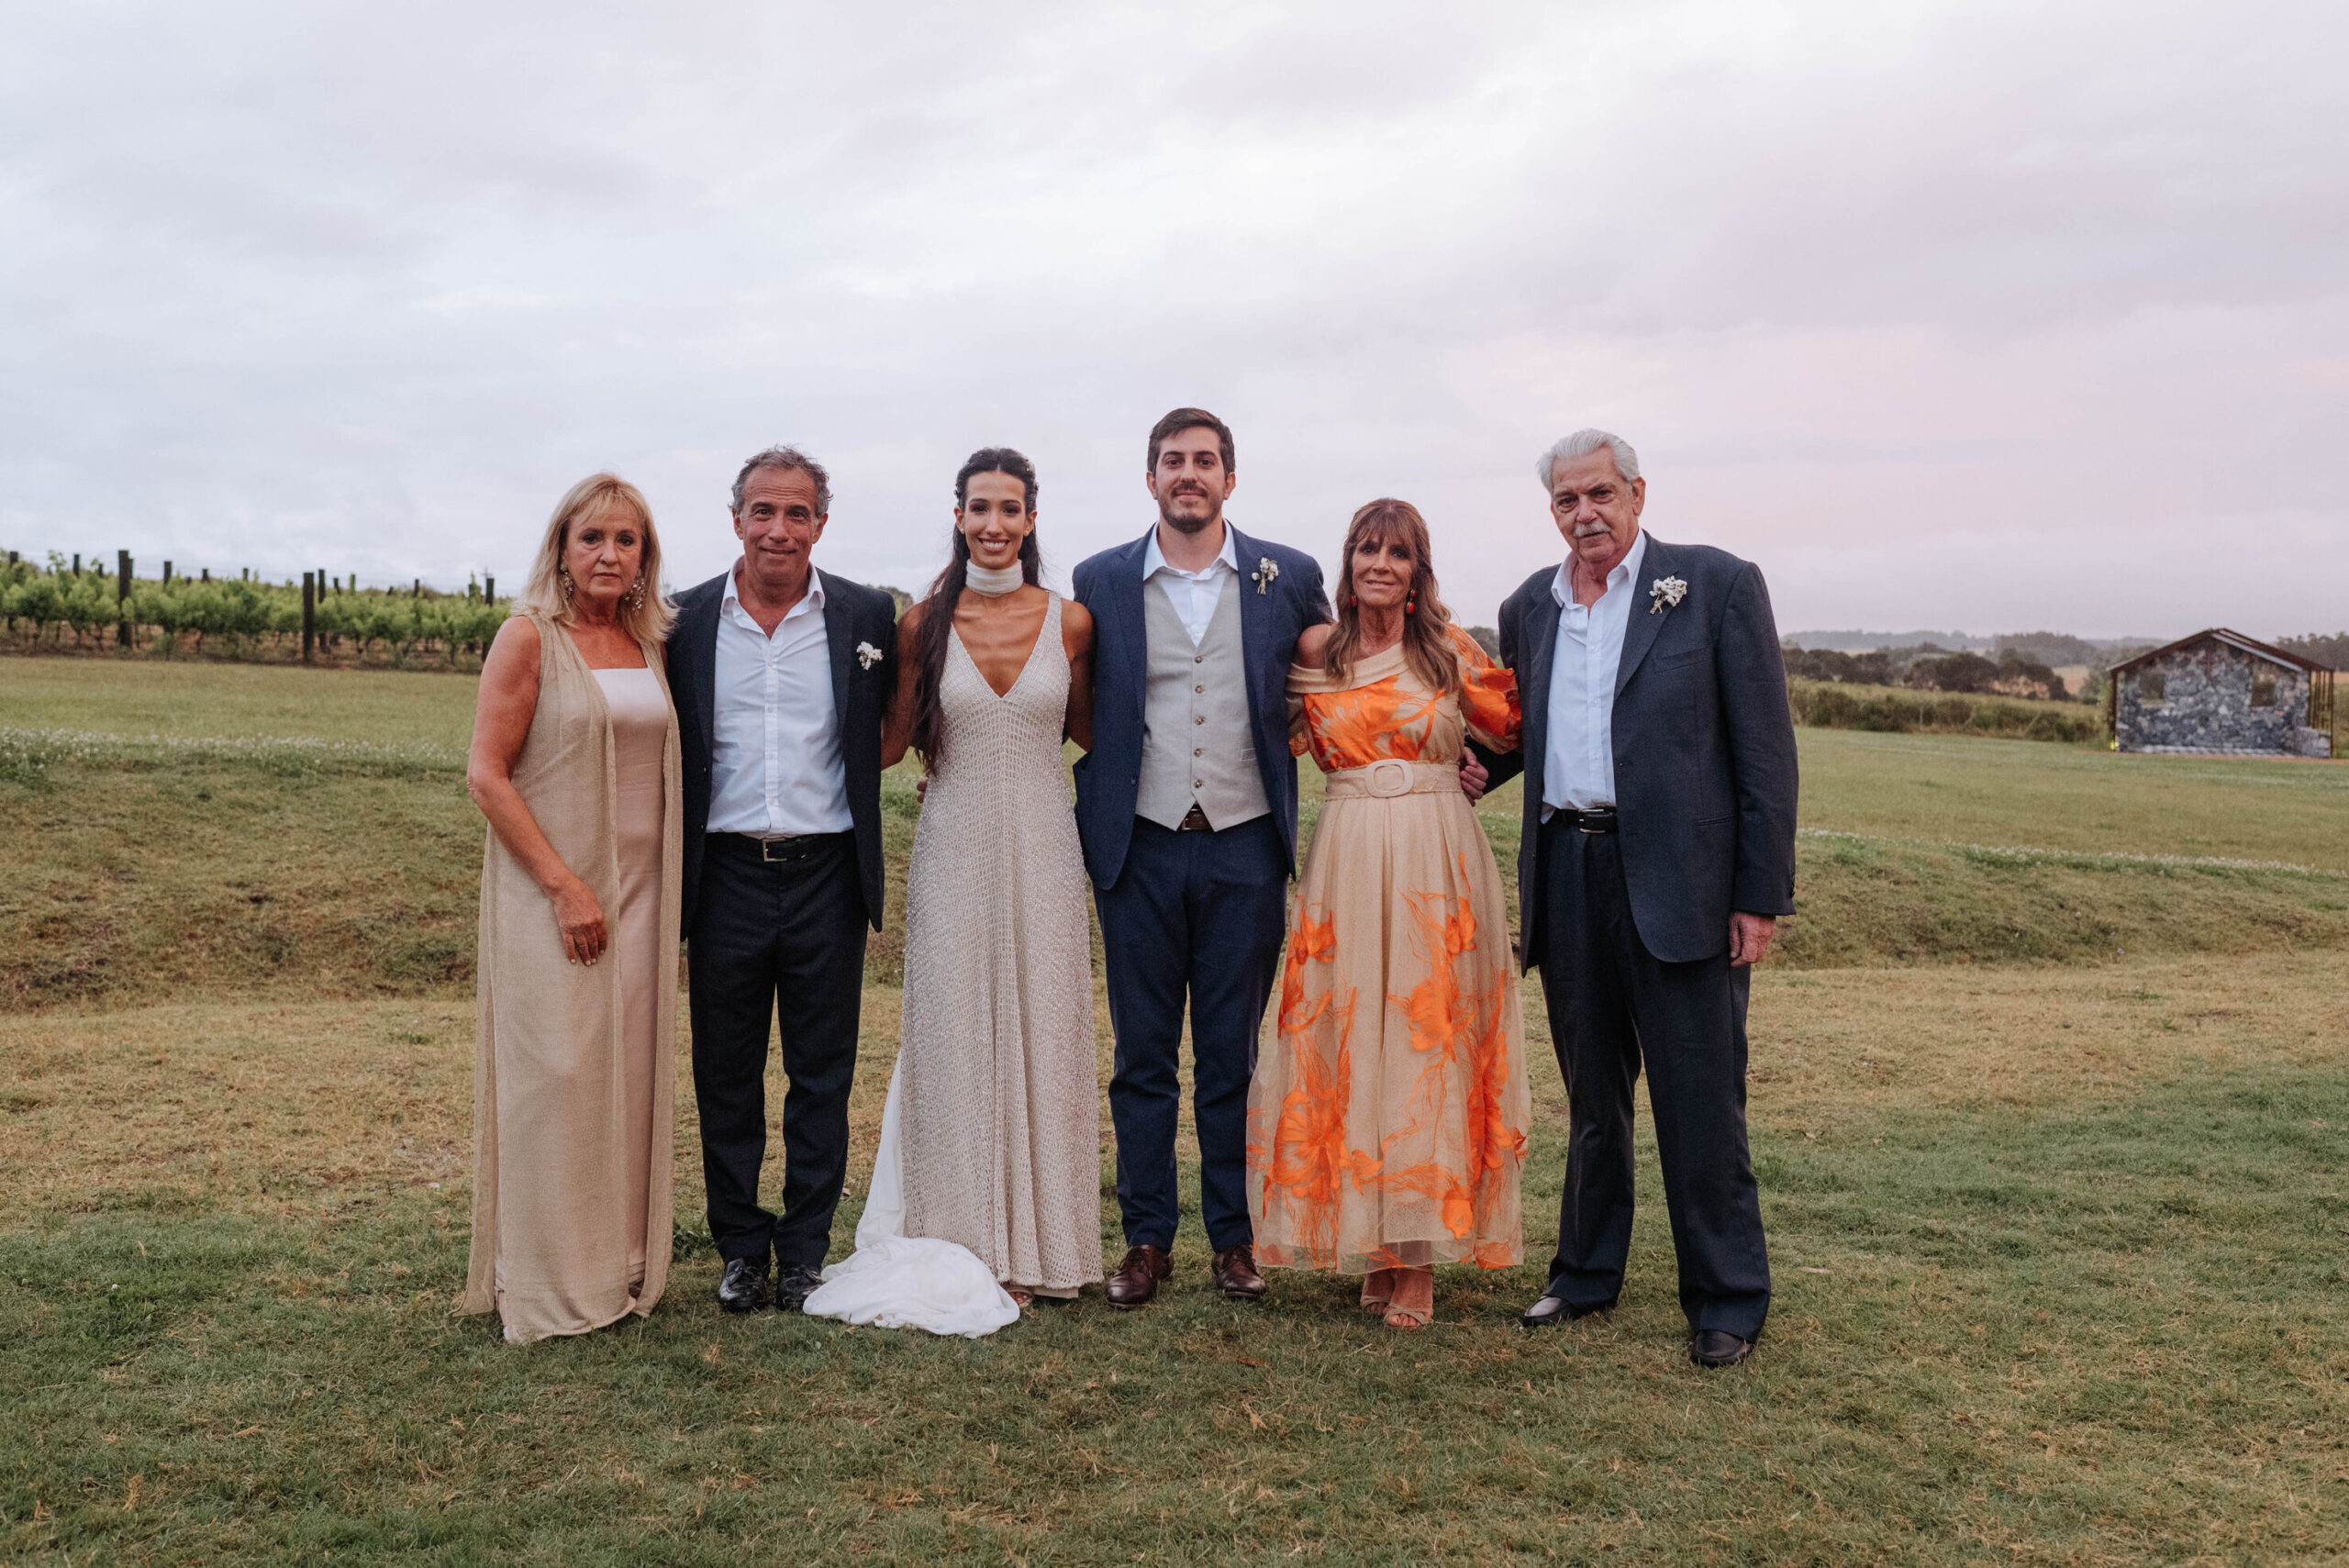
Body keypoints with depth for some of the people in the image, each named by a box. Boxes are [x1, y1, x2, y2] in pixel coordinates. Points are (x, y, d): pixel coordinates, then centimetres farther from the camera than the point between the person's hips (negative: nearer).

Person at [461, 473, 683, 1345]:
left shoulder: (650, 644, 9)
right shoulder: (529, 637, -7)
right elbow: (486, 775, -11)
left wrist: (665, 894, 7)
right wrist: (566, 887, -16)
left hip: (637, 890, 5)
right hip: (550, 889, -5)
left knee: (628, 1071, 10)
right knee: (552, 1072, -1)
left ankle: (619, 1263, 23)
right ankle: (545, 1281, 13)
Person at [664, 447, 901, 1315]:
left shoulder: (867, 616, 0)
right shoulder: (687, 619, 1)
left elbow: (892, 731, 12)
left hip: (825, 875, 0)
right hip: (725, 875, 1)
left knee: (822, 1076, 8)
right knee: (726, 1076, 11)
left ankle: (805, 1251, 23)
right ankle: (741, 1249, 26)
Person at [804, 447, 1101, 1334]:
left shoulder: (1069, 621, 1)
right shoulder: (924, 623, 0)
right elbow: (891, 742, 6)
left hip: (1041, 846, 1)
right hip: (954, 850, 0)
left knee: (1043, 1030, 6)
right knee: (955, 1035, 3)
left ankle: (1038, 1241, 19)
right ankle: (966, 1242, 16)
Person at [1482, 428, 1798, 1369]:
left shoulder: (1717, 585, -3)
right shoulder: (1529, 608, 12)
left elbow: (1765, 749, -6)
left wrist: (1763, 895, -10)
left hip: (1677, 881, -5)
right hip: (1567, 874, 5)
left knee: (1699, 1103, 1)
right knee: (1591, 1094, 16)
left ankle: (1726, 1302, 16)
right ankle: (1586, 1274, 31)